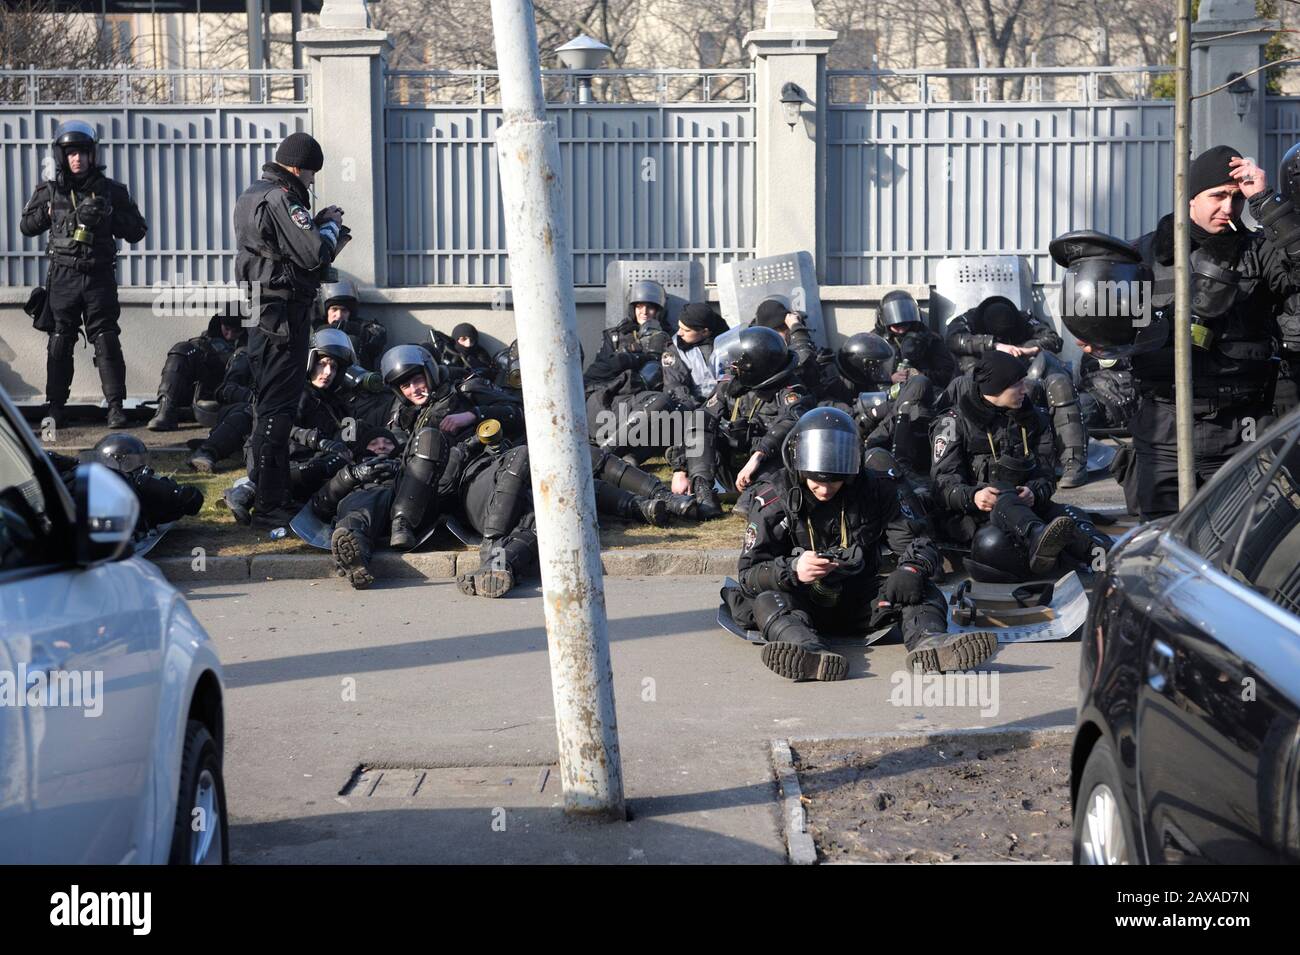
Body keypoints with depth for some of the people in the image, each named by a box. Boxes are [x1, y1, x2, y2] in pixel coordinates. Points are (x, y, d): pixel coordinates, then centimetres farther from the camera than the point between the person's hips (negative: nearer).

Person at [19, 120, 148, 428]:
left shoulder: (111, 191, 4)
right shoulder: (50, 192, 5)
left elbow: (137, 230, 6)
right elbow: (27, 226, 16)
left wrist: (108, 218, -10)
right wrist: (48, 211, -3)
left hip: (100, 276, -1)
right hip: (63, 276, 1)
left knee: (107, 341, -5)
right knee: (60, 342, 5)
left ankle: (115, 406, -4)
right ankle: (55, 406, 12)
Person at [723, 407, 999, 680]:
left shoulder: (873, 491, -2)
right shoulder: (774, 498, -8)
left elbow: (920, 545, -4)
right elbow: (748, 572, -12)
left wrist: (912, 570, -29)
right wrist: (792, 570, -33)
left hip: (858, 605, 3)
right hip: (801, 604, -3)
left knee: (924, 591, -20)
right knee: (768, 601, -34)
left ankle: (928, 641, -51)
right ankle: (808, 650, -63)